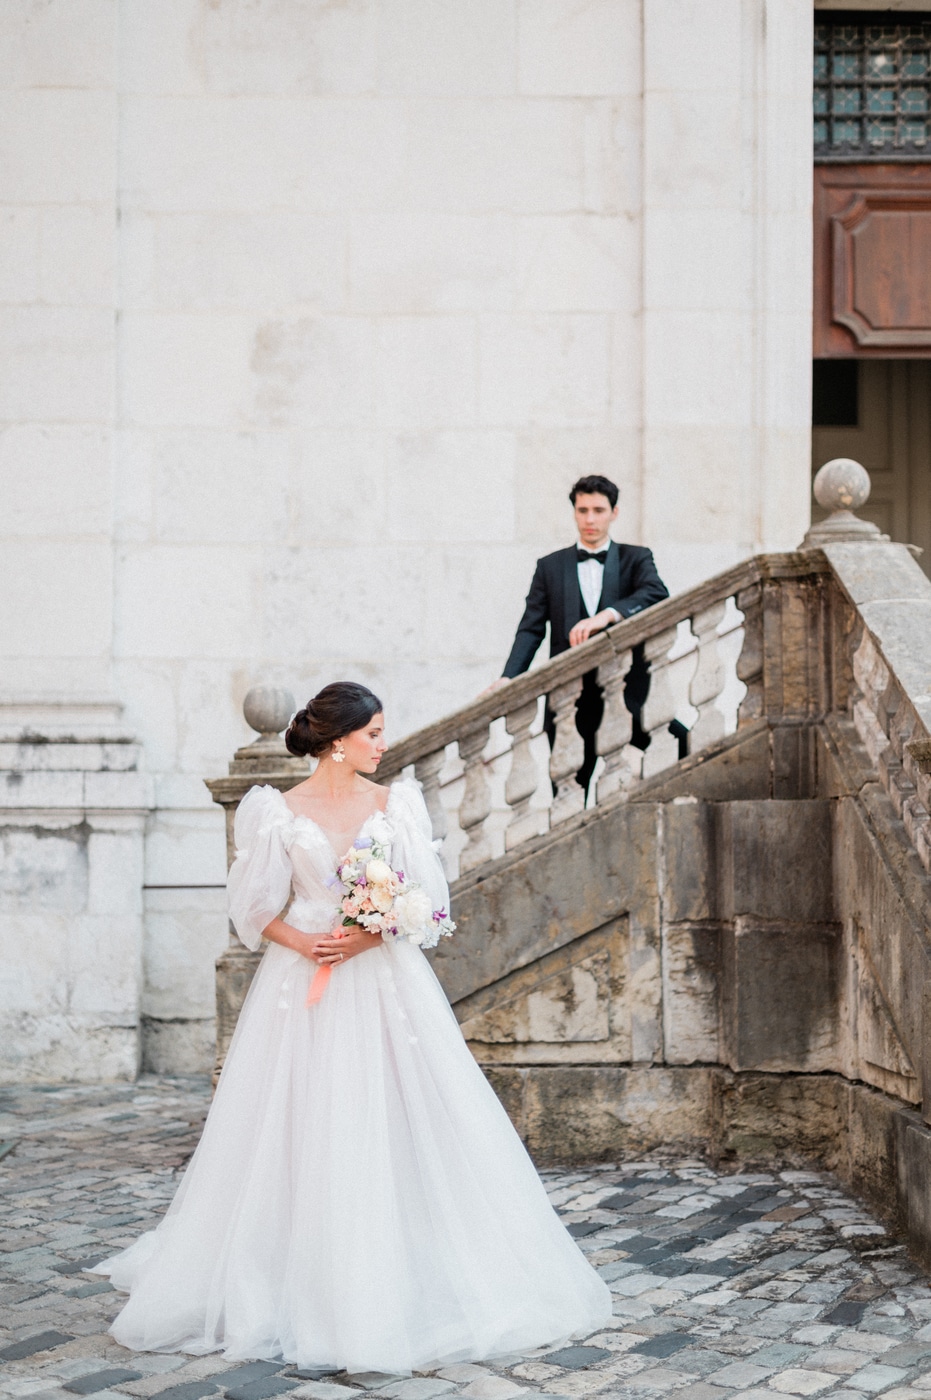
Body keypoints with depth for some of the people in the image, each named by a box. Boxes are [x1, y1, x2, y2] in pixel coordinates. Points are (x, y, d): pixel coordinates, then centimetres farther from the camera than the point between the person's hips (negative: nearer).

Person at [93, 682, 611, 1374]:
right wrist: (303, 942, -14)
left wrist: (371, 933, -14)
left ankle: (394, 1282, 9)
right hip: (306, 989, -1)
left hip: (388, 984, 2)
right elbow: (258, 909, 2)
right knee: (304, 1134, -2)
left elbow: (427, 895, 1)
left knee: (398, 1128, -2)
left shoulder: (396, 803, 6)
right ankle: (304, 1285, 10)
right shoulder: (278, 813, 1)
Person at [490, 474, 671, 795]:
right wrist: (508, 677, -13)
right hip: (571, 703, 1)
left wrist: (607, 615, -29)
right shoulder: (550, 566, 13)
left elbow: (657, 594, -12)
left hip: (628, 695, -1)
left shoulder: (635, 558, 9)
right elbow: (531, 628, 5)